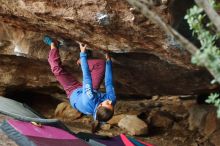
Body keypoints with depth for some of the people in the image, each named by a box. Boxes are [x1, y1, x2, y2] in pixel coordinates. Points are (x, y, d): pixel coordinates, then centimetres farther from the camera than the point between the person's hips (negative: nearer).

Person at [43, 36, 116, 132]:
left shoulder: (89, 101, -49)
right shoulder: (112, 100, -39)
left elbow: (87, 78, -42)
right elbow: (109, 83, -23)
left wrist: (83, 54, -31)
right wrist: (108, 61, -14)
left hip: (74, 92, -4)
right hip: (94, 90, 4)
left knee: (57, 69, -3)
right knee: (101, 63, 1)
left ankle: (53, 46, 25)